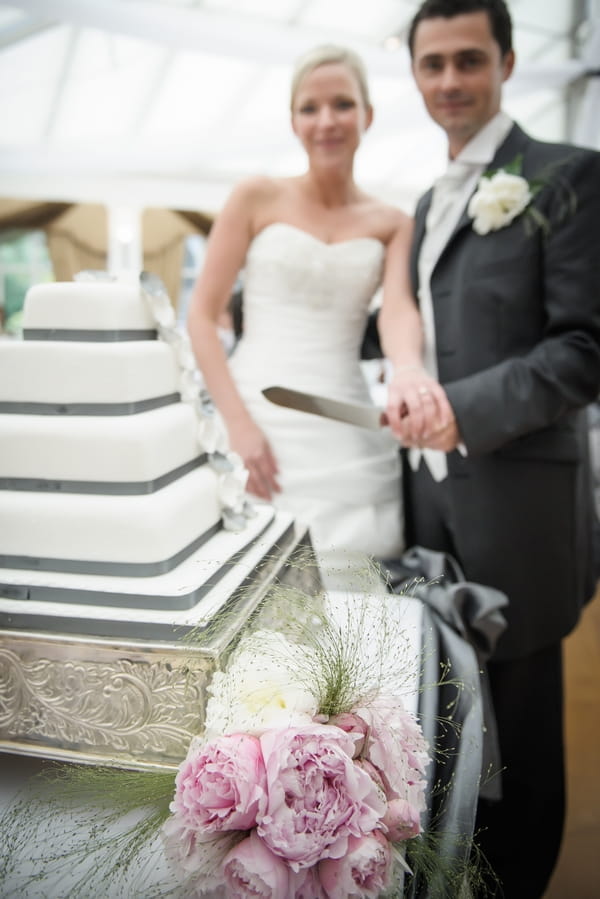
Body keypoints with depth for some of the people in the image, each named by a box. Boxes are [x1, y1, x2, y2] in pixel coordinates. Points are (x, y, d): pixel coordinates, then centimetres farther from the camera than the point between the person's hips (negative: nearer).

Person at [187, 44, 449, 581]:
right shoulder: (257, 198, 4)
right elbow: (202, 316, 0)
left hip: (345, 432, 2)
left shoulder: (392, 225, 10)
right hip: (257, 417, -1)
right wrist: (238, 423, -12)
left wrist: (411, 369, -32)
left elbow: (399, 307, -8)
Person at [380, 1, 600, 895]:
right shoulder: (429, 201, 17)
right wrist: (410, 394, 6)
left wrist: (468, 410, -21)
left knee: (519, 715, 11)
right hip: (430, 486, 7)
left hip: (517, 493, -6)